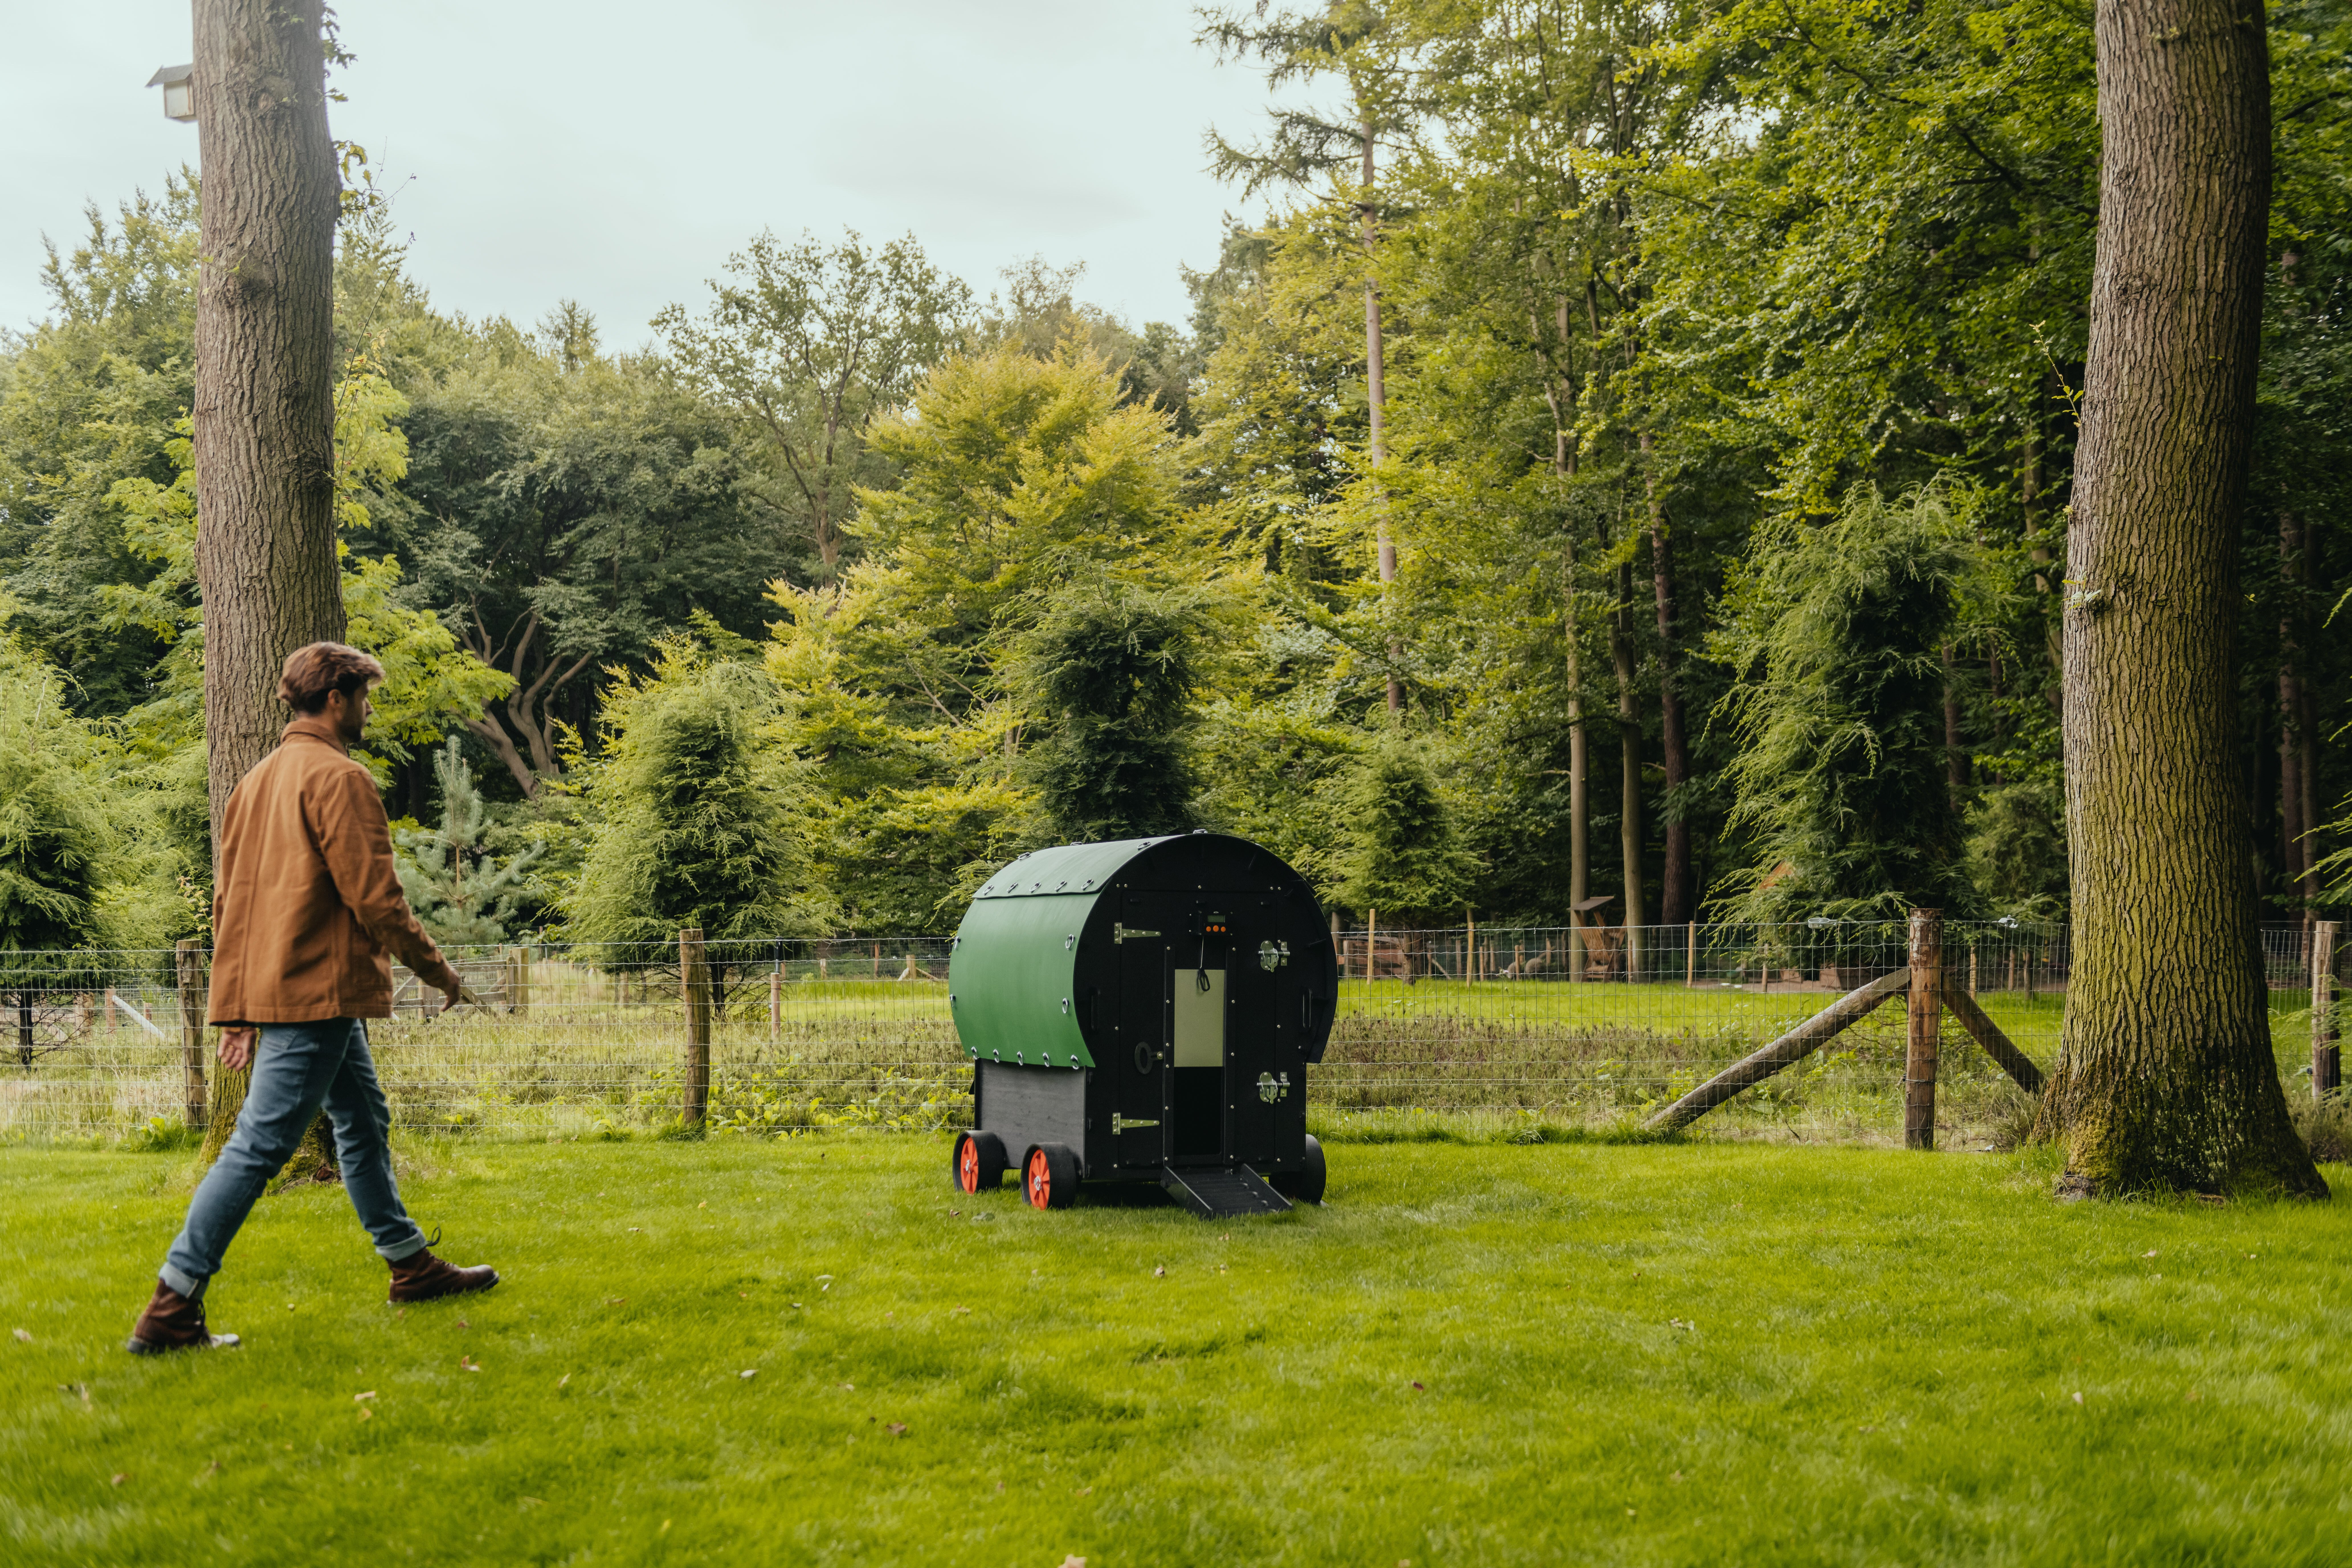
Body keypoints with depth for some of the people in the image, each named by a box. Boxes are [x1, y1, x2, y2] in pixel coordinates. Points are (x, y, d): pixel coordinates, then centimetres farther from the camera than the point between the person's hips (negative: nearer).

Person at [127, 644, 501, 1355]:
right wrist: (436, 968, -3)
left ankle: (413, 1266, 29)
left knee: (364, 1122, 19)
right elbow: (374, 897, -16)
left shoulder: (257, 780, 16)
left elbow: (227, 900, 17)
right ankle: (170, 1310, -9)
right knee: (259, 1145, -9)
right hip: (318, 993, -10)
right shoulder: (337, 777, -12)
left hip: (269, 989, 10)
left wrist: (240, 1010, 20)